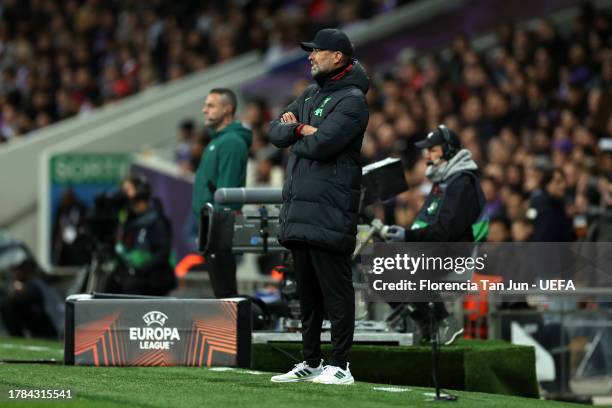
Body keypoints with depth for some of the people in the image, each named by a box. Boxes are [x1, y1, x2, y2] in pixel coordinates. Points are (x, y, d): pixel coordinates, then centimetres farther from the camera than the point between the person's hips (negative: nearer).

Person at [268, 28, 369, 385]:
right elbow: (276, 132, 14)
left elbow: (323, 144, -20)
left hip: (330, 213, -9)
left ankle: (340, 366, -4)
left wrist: (295, 132, -1)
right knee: (307, 291, 13)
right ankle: (311, 363, 19)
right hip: (298, 209, 9)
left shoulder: (351, 101, -8)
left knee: (336, 290, -6)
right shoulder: (310, 95, 20)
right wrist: (302, 130, -6)